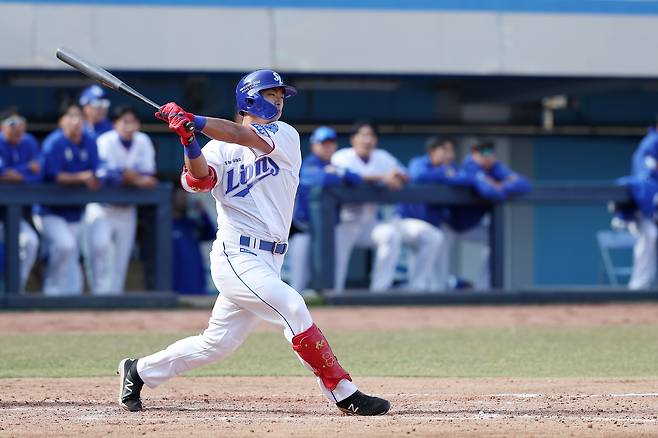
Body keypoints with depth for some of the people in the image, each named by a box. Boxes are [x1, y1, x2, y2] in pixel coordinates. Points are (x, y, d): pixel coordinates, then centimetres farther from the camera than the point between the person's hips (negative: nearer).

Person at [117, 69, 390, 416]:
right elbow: (199, 180, -14)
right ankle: (345, 396, -18)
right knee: (292, 308, -21)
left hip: (267, 262, 5)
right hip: (236, 255, -5)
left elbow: (244, 137, -10)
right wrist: (189, 142, -30)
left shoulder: (285, 136, 7)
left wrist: (193, 121, -20)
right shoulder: (219, 148, 4)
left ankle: (138, 372, 28)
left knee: (215, 344, 9)